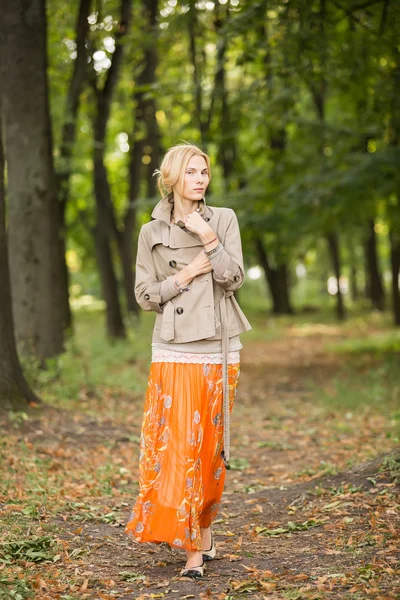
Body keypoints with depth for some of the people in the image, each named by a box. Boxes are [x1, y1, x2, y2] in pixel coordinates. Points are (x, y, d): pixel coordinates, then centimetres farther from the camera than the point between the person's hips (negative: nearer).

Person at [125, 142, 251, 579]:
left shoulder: (223, 219, 5)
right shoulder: (152, 232, 6)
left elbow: (234, 279, -4)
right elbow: (145, 296, 4)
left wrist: (208, 239, -14)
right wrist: (187, 274, -7)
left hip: (219, 350, 0)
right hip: (173, 353, 0)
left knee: (210, 445, 4)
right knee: (176, 446, -5)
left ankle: (202, 529, 19)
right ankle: (194, 542, 6)